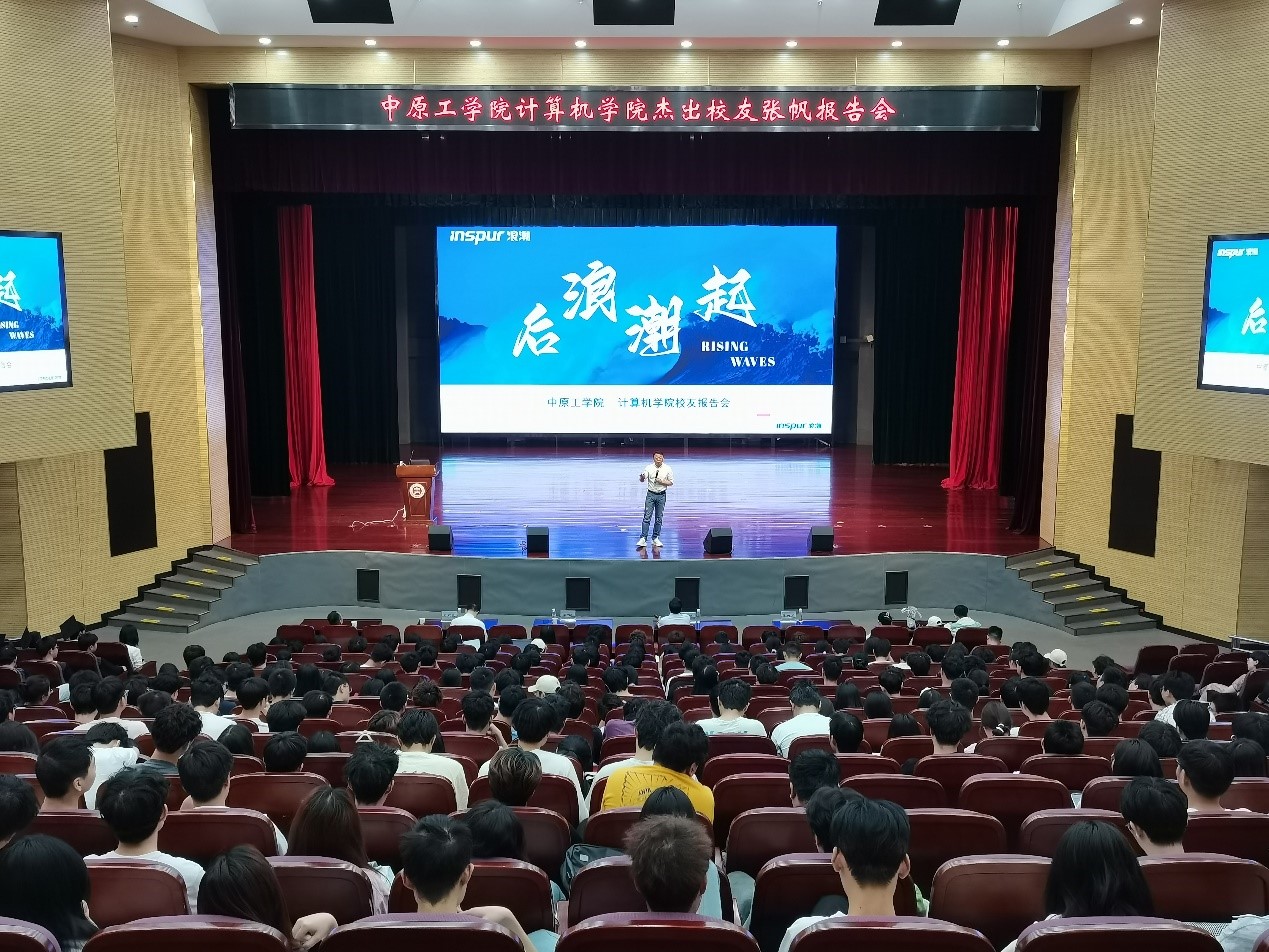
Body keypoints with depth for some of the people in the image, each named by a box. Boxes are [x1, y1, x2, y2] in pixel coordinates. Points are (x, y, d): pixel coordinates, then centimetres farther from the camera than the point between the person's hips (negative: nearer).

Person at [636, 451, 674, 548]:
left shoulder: (668, 469, 0)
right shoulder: (649, 468, -3)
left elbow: (671, 482, 4)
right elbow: (642, 480, -11)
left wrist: (661, 481, -13)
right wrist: (642, 477, -35)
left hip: (661, 495, 1)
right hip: (651, 494, -1)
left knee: (659, 518, 6)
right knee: (647, 517, -6)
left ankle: (655, 538, 15)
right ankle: (643, 538, -8)